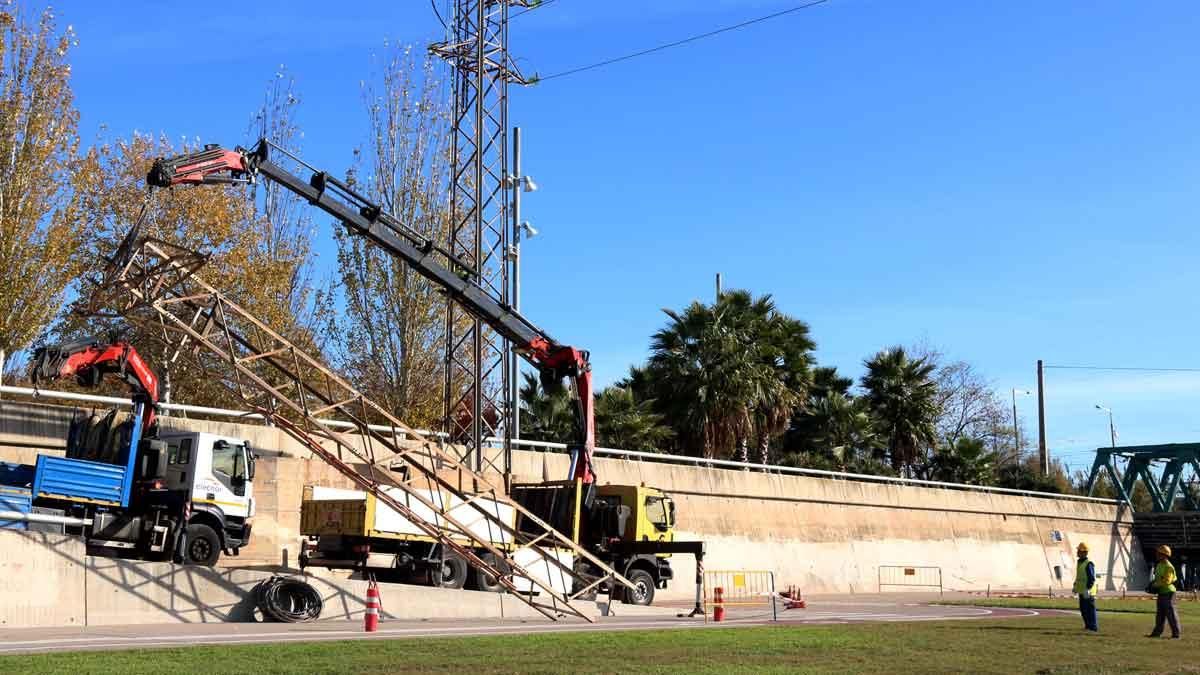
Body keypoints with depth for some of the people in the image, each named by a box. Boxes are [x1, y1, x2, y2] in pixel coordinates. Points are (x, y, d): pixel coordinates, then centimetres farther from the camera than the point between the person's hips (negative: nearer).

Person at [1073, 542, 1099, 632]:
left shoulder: (1088, 564, -15)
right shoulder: (1079, 563, 13)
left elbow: (1092, 579, -18)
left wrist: (1088, 589, -24)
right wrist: (1075, 587, 16)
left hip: (1088, 592, -9)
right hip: (1081, 592, 9)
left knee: (1090, 609, -5)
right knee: (1083, 609, 14)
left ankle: (1094, 627, 0)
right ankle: (1088, 625, 25)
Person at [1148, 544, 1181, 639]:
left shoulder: (1169, 567, -17)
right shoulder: (1159, 565, 13)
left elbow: (1167, 581, -23)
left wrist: (1155, 585, -18)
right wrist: (1153, 583, 4)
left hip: (1168, 592, -10)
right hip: (1161, 592, 10)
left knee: (1170, 613, -5)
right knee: (1160, 614, 13)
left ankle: (1176, 634, 2)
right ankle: (1157, 632, 18)